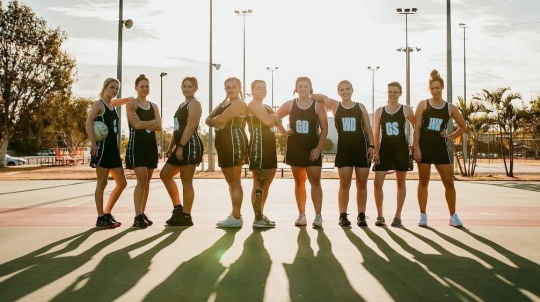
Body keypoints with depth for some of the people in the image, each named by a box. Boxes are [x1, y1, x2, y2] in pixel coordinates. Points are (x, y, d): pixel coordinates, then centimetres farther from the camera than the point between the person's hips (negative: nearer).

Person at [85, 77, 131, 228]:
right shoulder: (99, 104, -5)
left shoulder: (112, 104, 18)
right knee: (102, 183, -3)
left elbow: (123, 100, 39)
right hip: (103, 147, -9)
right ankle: (101, 218, 4)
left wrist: (132, 99, 15)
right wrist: (93, 143, -27)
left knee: (122, 183, 9)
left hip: (113, 148, 9)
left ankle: (107, 213, 20)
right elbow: (88, 122, -19)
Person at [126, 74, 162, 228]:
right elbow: (136, 125, -14)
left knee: (147, 181, 7)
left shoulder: (153, 106, 15)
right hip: (137, 145, -6)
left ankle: (142, 213, 15)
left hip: (151, 145, 6)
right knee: (142, 180, -14)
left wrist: (144, 124, -12)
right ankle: (137, 217, -11)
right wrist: (153, 122, -4)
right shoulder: (131, 104, -1)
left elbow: (159, 127, 2)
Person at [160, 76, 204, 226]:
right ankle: (178, 207, 20)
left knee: (186, 182, -6)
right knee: (165, 174, 14)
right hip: (181, 145, 10)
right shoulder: (182, 105, 22)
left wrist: (180, 146, -22)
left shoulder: (194, 103, -7)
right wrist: (171, 146, 17)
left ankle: (186, 217, 2)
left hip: (190, 145, -10)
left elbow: (190, 127, -18)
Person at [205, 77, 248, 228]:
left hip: (234, 143, -10)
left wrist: (216, 119, 3)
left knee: (235, 181, -8)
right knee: (231, 181, 13)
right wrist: (216, 123, -11)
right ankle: (235, 214, 22)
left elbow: (220, 119, -20)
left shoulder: (239, 103, -8)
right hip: (224, 145, 10)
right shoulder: (223, 104, 21)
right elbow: (208, 120, 10)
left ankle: (236, 217, -5)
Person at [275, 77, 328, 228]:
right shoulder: (289, 105, 2)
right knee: (299, 182, 8)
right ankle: (301, 215, 14)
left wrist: (319, 148, -11)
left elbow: (324, 128, -4)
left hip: (312, 149, -2)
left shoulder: (318, 105, -3)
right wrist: (283, 131, 1)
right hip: (295, 148, 2)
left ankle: (318, 216, -4)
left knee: (315, 181, -7)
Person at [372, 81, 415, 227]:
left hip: (401, 149, -1)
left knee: (401, 183, 6)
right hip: (384, 149, 1)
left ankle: (398, 216, 16)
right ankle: (380, 216, 5)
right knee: (377, 182, -7)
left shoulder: (406, 110, 2)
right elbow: (376, 133, 5)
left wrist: (415, 144, 2)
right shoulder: (379, 111, 6)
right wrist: (375, 151, -3)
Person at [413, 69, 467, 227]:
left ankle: (453, 216, 14)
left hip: (440, 147, 2)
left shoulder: (450, 108, 7)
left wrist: (451, 136, 3)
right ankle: (423, 215, 13)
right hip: (424, 146, -2)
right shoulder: (423, 104, 2)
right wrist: (416, 147, -10)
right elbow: (417, 127, -3)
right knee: (423, 182, 4)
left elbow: (463, 126, 18)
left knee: (449, 182, 1)